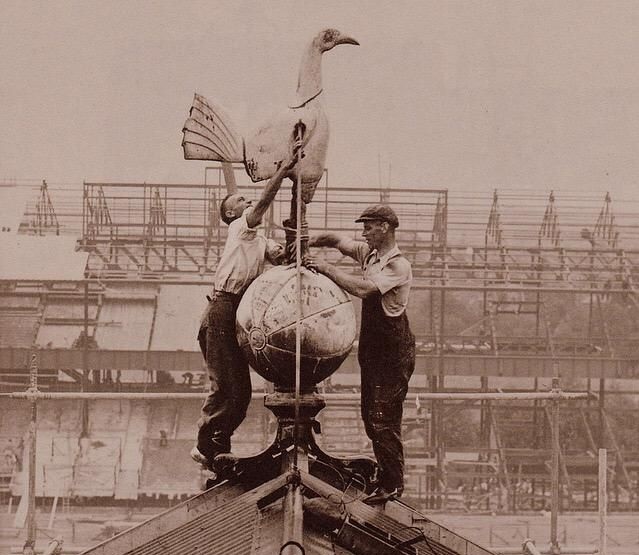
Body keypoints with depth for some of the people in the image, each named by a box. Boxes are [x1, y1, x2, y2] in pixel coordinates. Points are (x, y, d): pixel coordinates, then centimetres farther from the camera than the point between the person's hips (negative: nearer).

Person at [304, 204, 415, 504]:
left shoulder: (398, 266, -17)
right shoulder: (369, 253, 9)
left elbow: (361, 288, -27)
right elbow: (337, 240, 19)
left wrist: (327, 268, -19)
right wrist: (306, 244, 1)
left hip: (394, 351, -9)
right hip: (373, 348, 9)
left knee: (384, 418, -10)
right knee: (370, 415, 12)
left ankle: (393, 485, -5)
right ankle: (386, 477, 20)